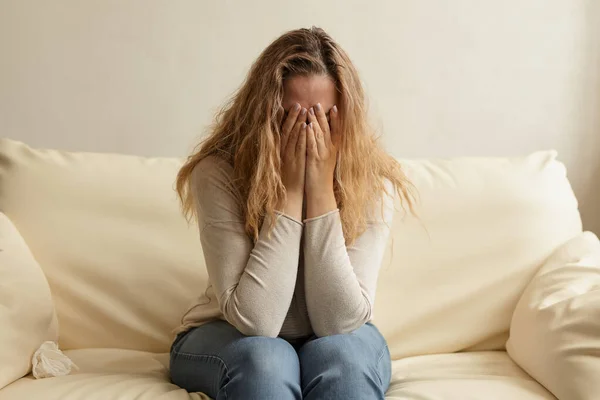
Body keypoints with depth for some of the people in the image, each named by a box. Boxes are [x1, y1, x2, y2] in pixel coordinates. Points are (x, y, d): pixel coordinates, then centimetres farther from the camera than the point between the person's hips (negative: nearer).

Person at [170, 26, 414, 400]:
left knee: (343, 354, -32)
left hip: (336, 344, 2)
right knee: (264, 359, -34)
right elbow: (255, 320, -27)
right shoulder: (218, 173, -23)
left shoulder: (372, 183, -19)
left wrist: (320, 187, -31)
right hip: (229, 338, -1)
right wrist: (289, 190, -32)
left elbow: (339, 321, -25)